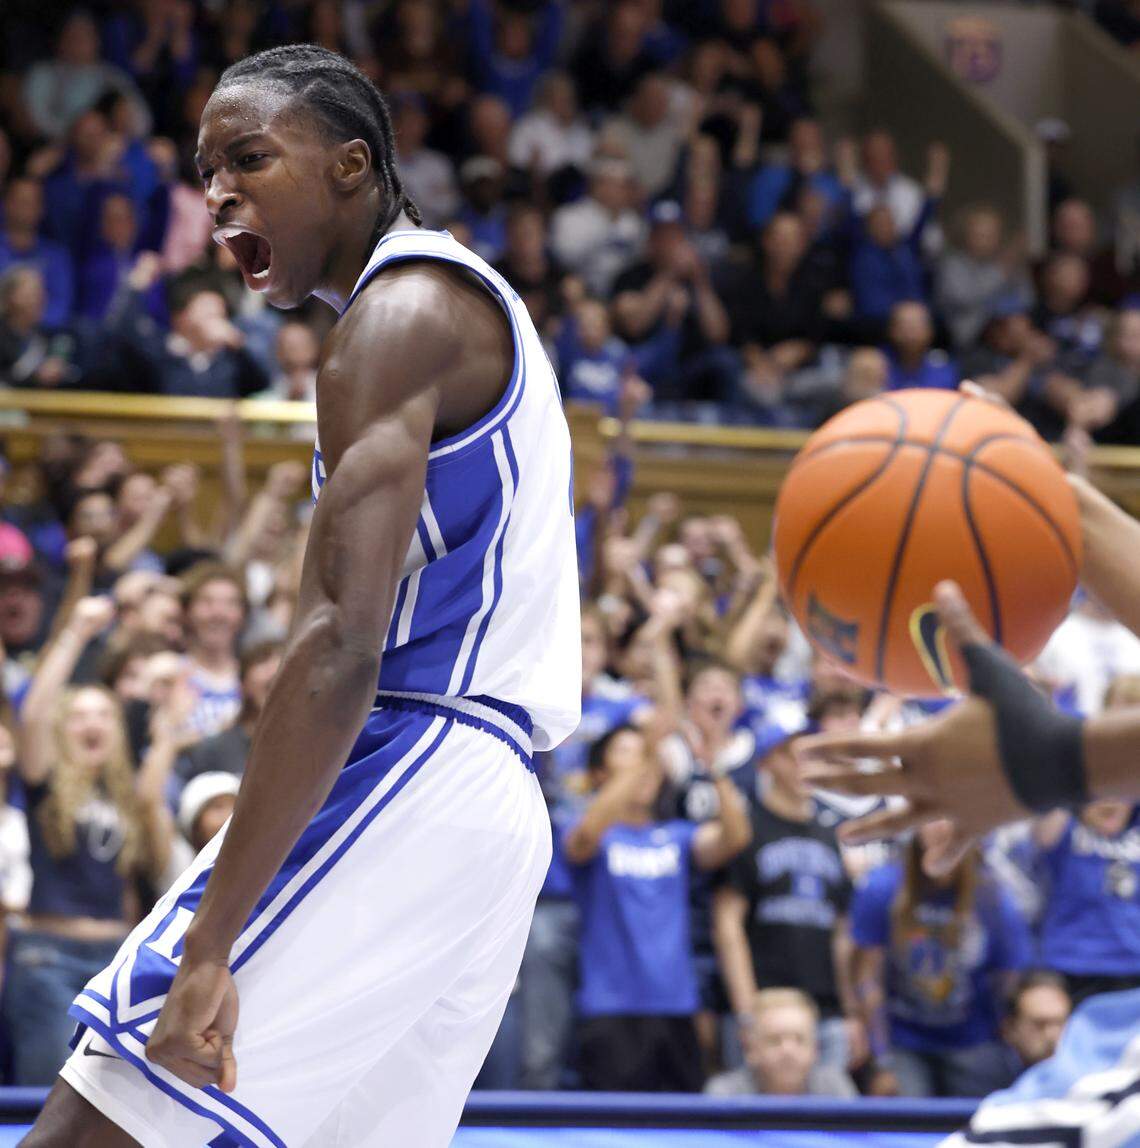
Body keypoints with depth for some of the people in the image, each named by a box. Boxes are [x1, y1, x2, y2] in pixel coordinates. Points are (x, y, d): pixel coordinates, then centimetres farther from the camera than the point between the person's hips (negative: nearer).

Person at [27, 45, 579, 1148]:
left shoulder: (399, 314, -10)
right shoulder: (465, 306, 23)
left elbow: (340, 650, -21)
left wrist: (210, 941, -25)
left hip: (405, 785, -10)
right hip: (493, 812, 10)